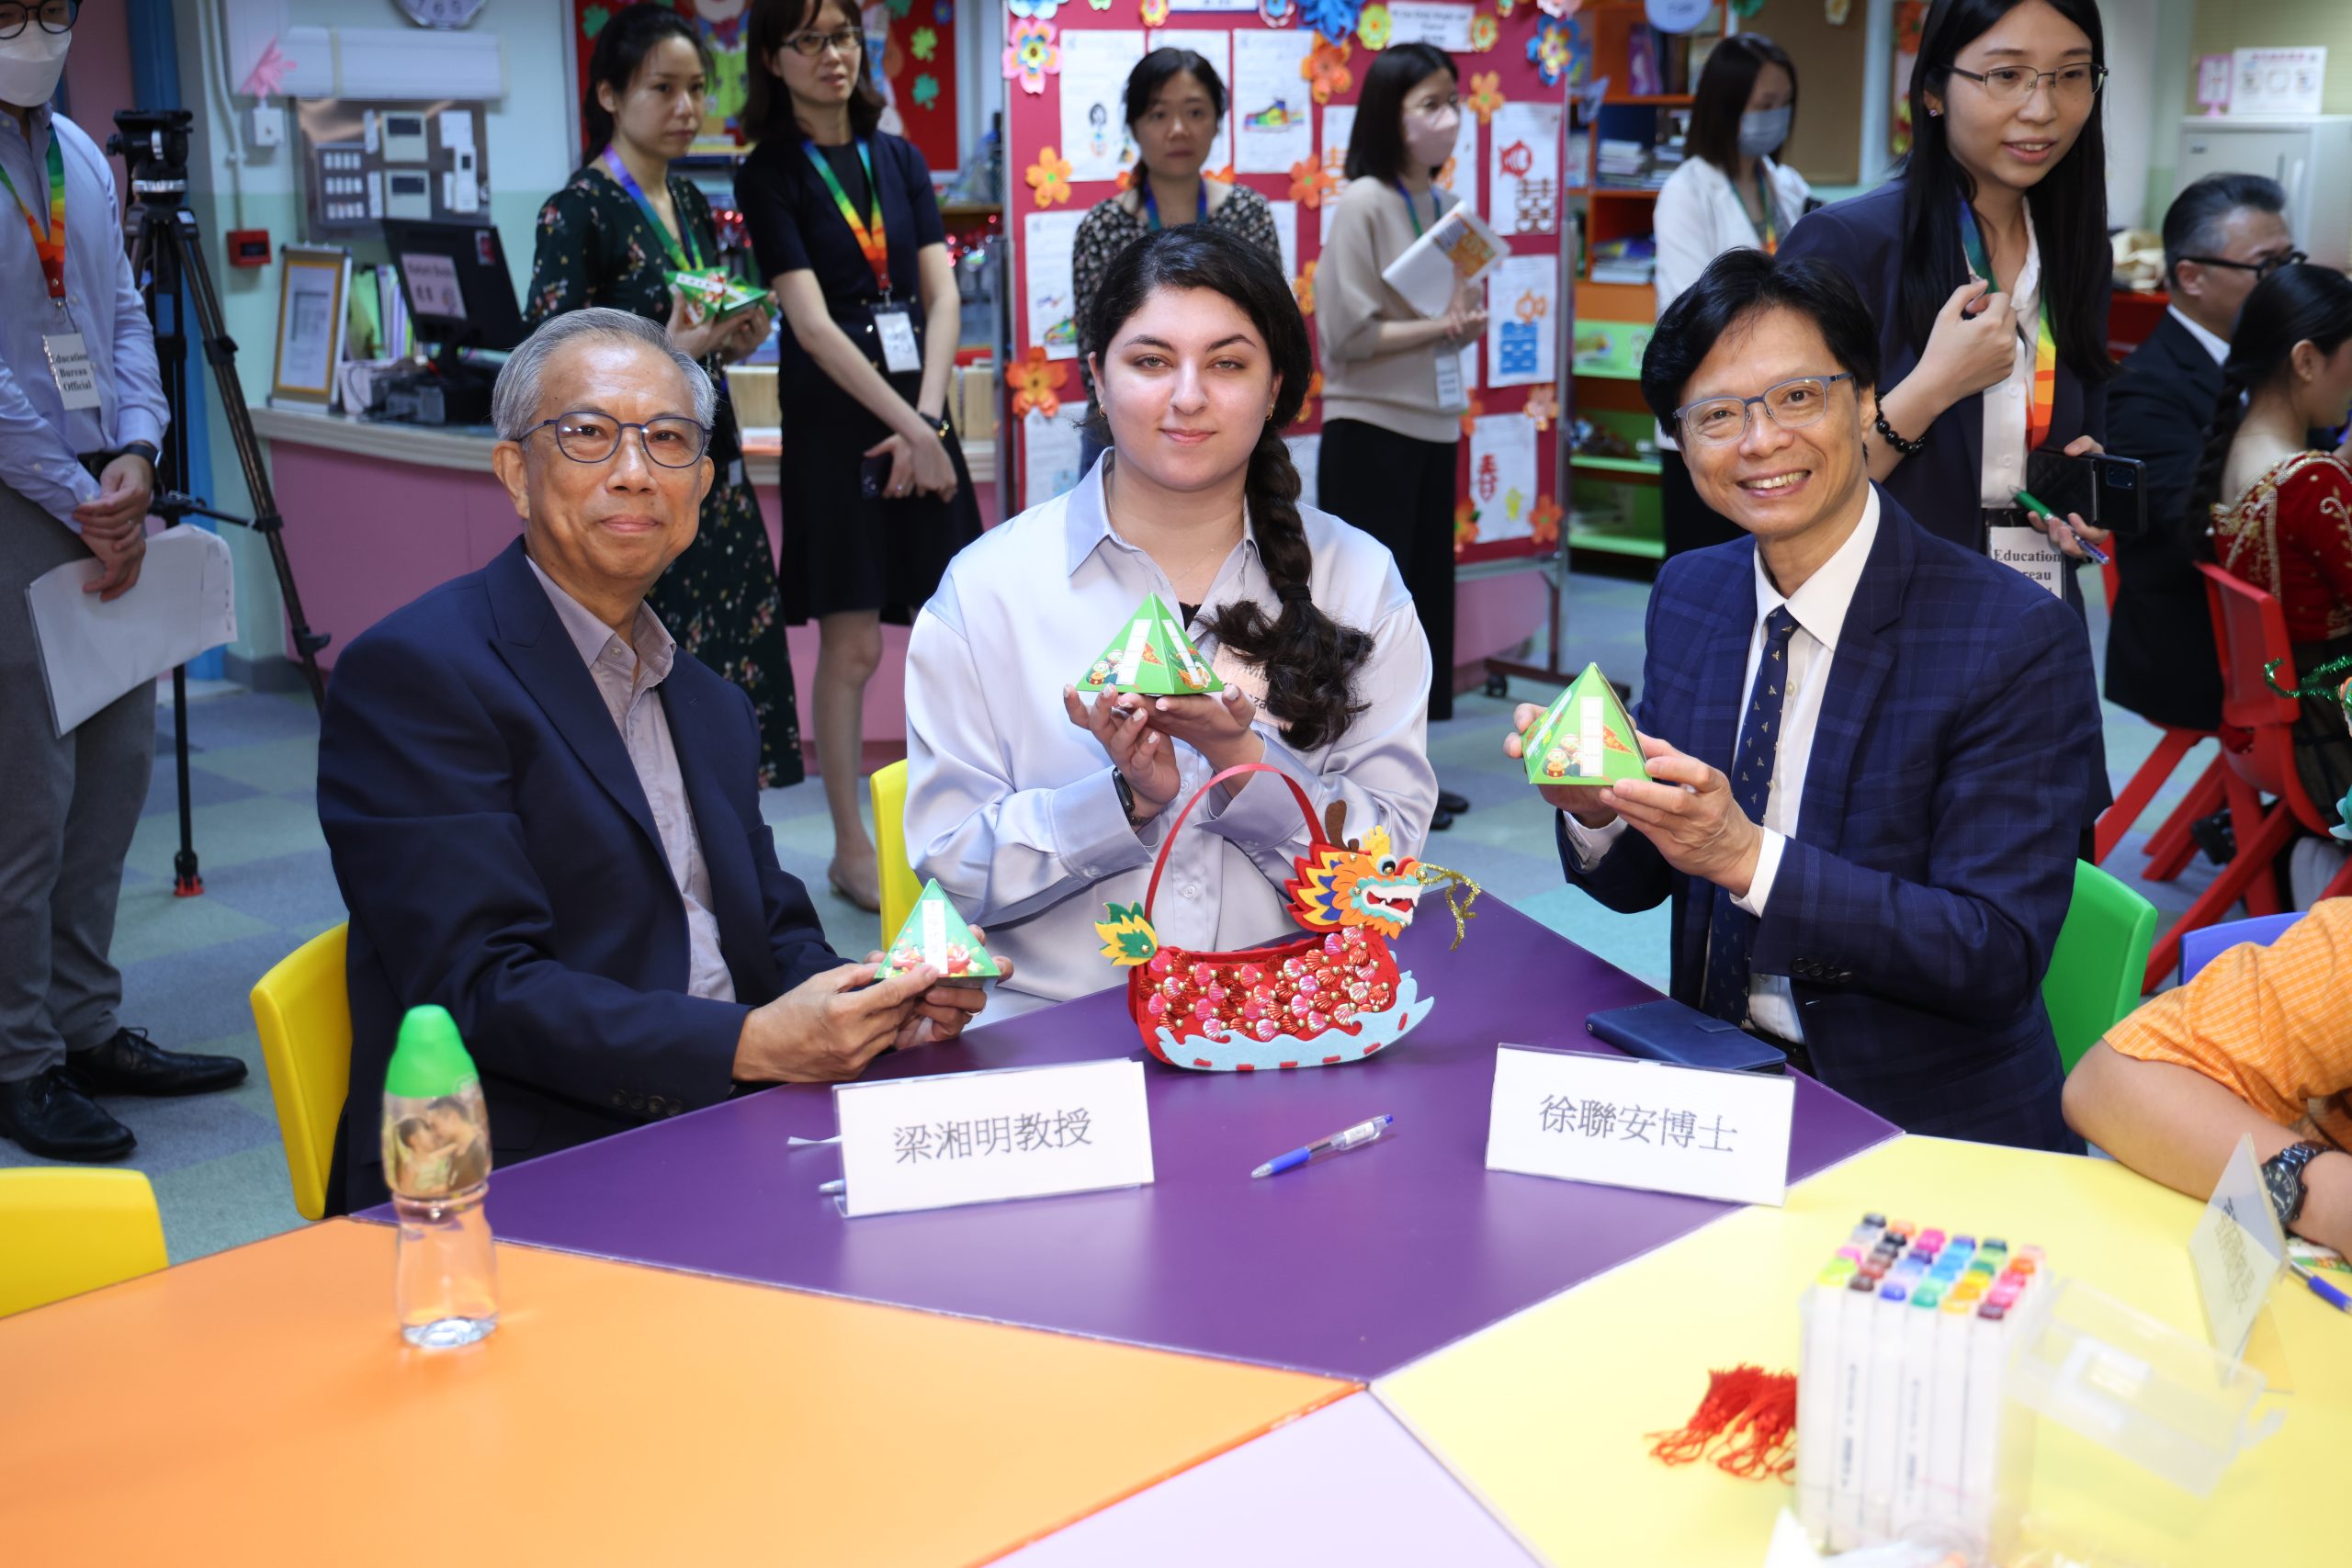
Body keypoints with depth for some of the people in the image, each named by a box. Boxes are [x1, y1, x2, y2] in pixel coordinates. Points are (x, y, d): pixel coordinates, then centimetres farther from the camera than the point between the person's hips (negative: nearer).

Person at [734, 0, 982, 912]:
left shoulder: (898, 159, 12)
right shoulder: (769, 175, -2)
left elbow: (942, 296, 4)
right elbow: (813, 324, -11)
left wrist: (929, 416, -10)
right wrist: (907, 428, -16)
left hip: (922, 415, 5)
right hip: (835, 423, -5)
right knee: (852, 645, -3)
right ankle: (852, 851, 9)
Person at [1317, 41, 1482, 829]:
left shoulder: (1447, 206, 10)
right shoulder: (1363, 205, -11)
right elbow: (1348, 333, -17)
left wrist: (1469, 321, -6)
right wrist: (1441, 328, -17)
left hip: (1434, 426, 7)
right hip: (1369, 431, -7)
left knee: (1425, 591, 10)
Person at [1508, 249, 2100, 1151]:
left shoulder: (2018, 642, -14)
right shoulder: (1687, 596, 5)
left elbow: (2000, 963, -18)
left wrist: (1750, 857, -28)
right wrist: (1596, 808, -14)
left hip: (1927, 1130, -6)